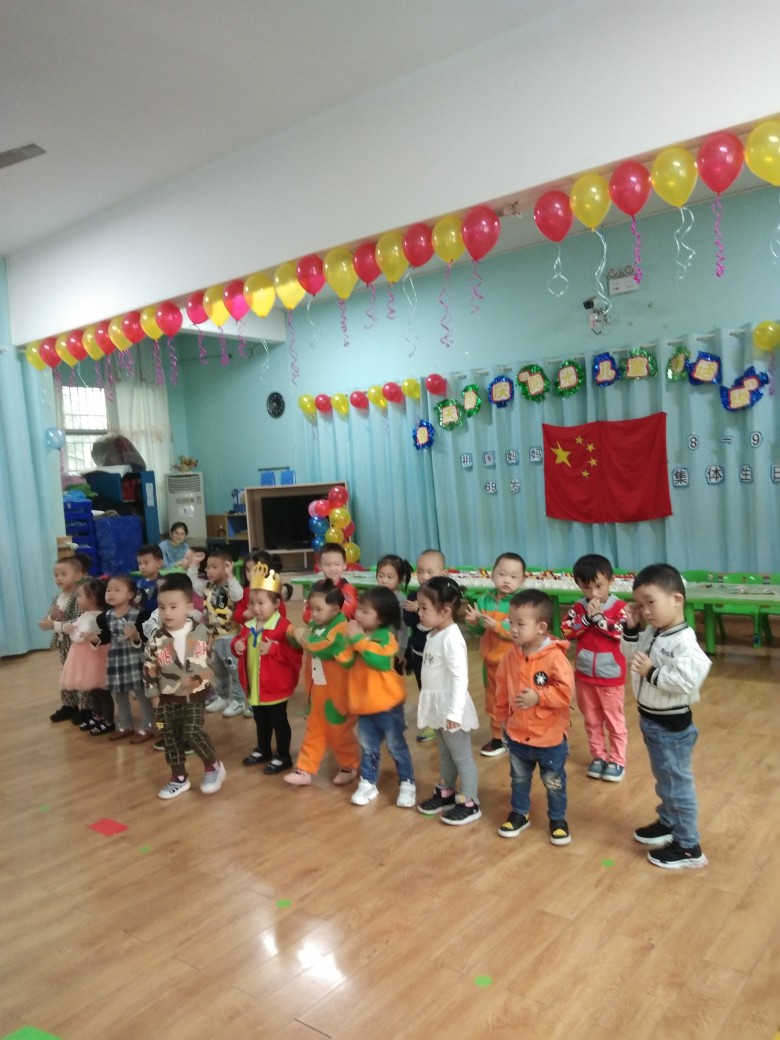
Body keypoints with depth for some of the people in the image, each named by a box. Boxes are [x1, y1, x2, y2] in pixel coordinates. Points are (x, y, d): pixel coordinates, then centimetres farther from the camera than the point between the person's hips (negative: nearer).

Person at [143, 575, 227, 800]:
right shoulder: (157, 639, -9)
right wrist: (153, 695, -2)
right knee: (171, 738, 9)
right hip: (167, 697, 2)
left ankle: (213, 766, 8)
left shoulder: (201, 631, -8)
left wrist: (200, 678, -1)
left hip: (195, 694, -2)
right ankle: (179, 778, 26)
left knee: (192, 731, -14)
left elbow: (211, 658, 5)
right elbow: (148, 668, -3)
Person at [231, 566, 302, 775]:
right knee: (261, 721, 24)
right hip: (254, 685, 7)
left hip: (275, 686, -7)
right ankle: (263, 750, 42)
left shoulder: (283, 626, -20)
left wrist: (273, 649, -30)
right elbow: (239, 641, 15)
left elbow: (295, 652, -24)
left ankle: (283, 757, 21)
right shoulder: (249, 625, 2)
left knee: (278, 721, 7)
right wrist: (236, 646, -7)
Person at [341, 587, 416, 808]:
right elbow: (346, 663, -1)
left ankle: (407, 784, 22)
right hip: (363, 703, 6)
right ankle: (368, 783, 32)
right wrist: (350, 643, -18)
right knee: (368, 746, 18)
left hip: (386, 702, -6)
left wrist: (359, 639, -28)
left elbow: (381, 661, -33)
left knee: (396, 745, 8)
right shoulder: (358, 634, 2)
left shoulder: (385, 636, -17)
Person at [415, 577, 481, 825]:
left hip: (450, 706, -9)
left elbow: (460, 677, -26)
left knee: (461, 756, 6)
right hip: (437, 704, 9)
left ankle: (469, 804, 19)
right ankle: (446, 793, 39)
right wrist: (443, 709, 18)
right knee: (445, 753, 24)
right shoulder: (433, 635, 4)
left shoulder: (451, 638, -24)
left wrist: (455, 712, -26)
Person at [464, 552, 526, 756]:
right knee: (493, 701, 18)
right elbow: (479, 630, 6)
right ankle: (497, 737, 33)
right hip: (490, 660, 6)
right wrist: (473, 622, -14)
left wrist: (498, 626, -31)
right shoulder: (484, 599, 0)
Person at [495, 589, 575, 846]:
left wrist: (538, 697, -28)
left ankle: (558, 819, 35)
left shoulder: (555, 657, -23)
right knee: (519, 779, 22)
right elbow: (502, 687, 6)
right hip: (516, 735, 5)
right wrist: (503, 716, 11)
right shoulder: (512, 656, -6)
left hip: (550, 738, -4)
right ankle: (519, 814, 41)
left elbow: (565, 690, -25)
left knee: (554, 783, 16)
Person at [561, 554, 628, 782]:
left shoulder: (619, 607, -10)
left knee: (614, 720, 10)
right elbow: (566, 632, -10)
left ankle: (617, 760, 23)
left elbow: (621, 632, -23)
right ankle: (598, 756, 30)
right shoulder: (578, 608, -1)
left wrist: (597, 616, -24)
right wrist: (586, 617, -19)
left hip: (611, 676, -3)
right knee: (591, 720, 15)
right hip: (584, 675, 3)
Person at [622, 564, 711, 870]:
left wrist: (652, 672, -30)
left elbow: (687, 681, -35)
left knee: (677, 784, 6)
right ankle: (668, 824, 45)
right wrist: (630, 629, -1)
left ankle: (688, 848, 21)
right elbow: (631, 657, 12)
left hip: (672, 725, -9)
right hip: (651, 720, 9)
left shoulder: (684, 642, -28)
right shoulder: (651, 633, -1)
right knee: (664, 779, 26)